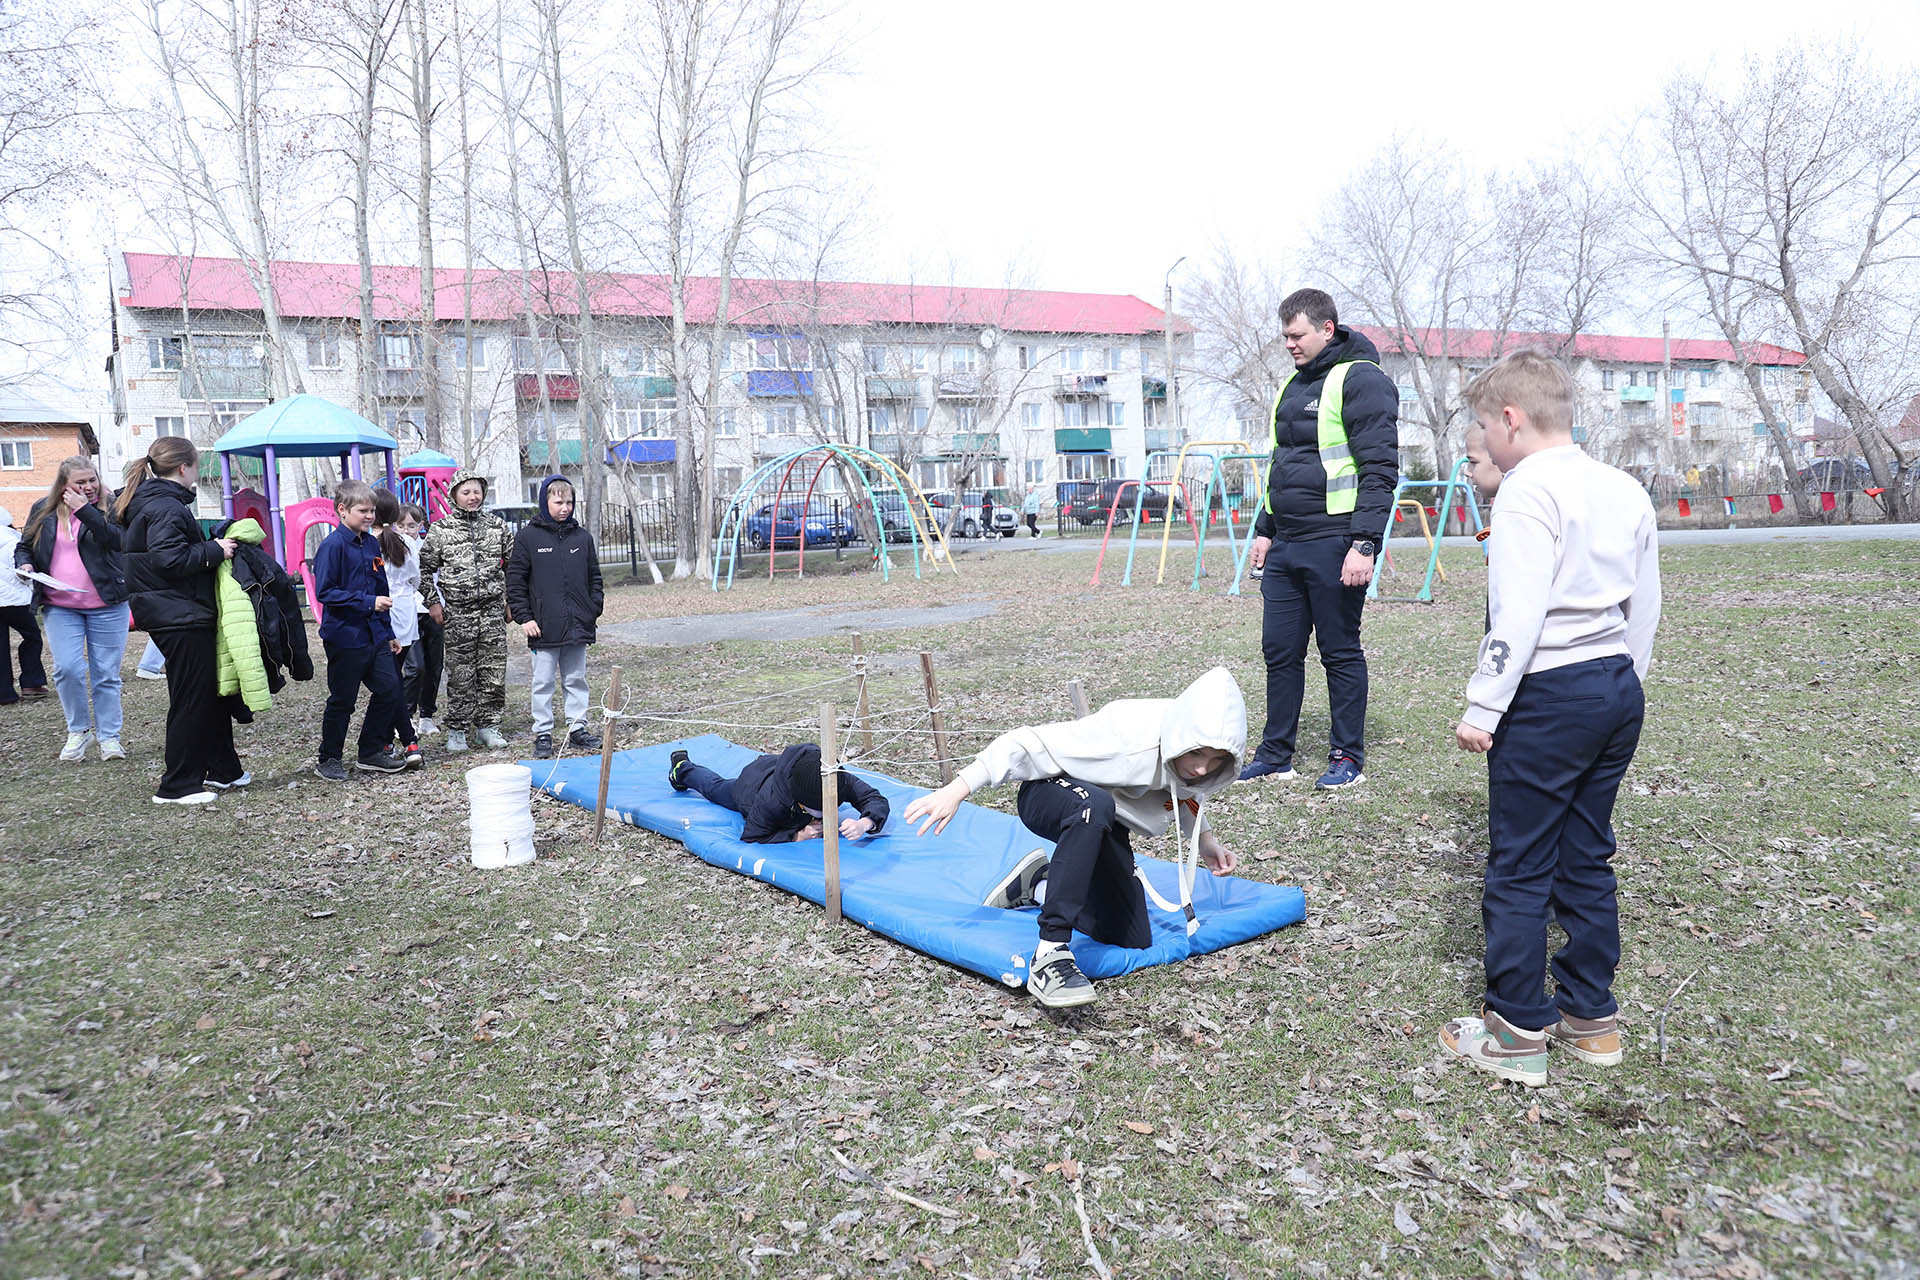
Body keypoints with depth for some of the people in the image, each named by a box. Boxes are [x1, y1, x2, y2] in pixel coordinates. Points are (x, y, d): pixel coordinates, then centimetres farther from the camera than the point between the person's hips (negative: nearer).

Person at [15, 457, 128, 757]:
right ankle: (78, 730, 10)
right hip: (61, 607, 2)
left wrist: (84, 509, -19)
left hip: (107, 606, -2)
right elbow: (24, 547, 19)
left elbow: (117, 539, -17)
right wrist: (25, 564, -2)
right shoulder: (43, 510, 8)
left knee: (106, 674, 3)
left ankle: (109, 737, 13)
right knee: (67, 669, -10)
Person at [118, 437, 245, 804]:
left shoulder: (149, 502, 16)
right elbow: (170, 559, -26)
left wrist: (214, 545, 11)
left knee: (211, 691, 18)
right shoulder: (166, 507, -17)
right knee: (191, 698, -3)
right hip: (179, 618, -11)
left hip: (177, 616, 11)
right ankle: (176, 786, 5)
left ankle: (222, 770, 28)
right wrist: (214, 550, -16)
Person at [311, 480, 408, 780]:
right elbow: (325, 592, -17)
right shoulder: (333, 545, -12)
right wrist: (368, 602, -22)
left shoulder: (372, 543, 12)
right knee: (342, 701, 3)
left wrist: (389, 633, 20)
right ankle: (329, 760, 18)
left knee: (389, 690, 5)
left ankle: (370, 753, 20)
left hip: (375, 635, 7)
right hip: (346, 637, -7)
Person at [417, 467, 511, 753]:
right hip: (458, 612, -2)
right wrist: (433, 603, 0)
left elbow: (511, 563, 15)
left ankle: (487, 725, 15)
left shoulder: (496, 525, 7)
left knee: (494, 673, 3)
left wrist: (510, 600, 11)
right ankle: (457, 730, 10)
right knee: (460, 675, 0)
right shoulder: (441, 530, 0)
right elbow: (425, 568, 6)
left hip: (493, 611, 2)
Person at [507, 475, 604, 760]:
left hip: (578, 627, 3)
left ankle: (578, 729, 21)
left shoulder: (582, 537, 8)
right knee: (543, 682, 4)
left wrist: (594, 609, 7)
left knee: (576, 680, 11)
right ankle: (543, 733, 12)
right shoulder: (527, 537, -3)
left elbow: (594, 577, 16)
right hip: (544, 628, -3)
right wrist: (524, 617, -7)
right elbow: (515, 581, -2)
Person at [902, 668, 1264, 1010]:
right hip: (1050, 795, -7)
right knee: (1094, 806, -43)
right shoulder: (1125, 734, -36)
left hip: (1102, 829, 7)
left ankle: (1039, 884, 23)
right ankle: (1050, 953, -40)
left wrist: (1205, 840, -6)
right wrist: (957, 790, -35)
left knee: (1134, 939, -2)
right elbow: (1029, 745, -31)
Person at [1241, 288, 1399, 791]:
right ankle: (1275, 755, 20)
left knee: (1341, 653, 2)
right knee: (1280, 652, 10)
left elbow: (1380, 470, -14)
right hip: (1285, 546, 8)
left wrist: (1364, 545, -20)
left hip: (1333, 544, -8)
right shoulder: (1293, 385, 17)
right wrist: (1265, 530, 21)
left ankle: (1348, 758, 14)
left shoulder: (1360, 381, -9)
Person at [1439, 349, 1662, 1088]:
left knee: (1519, 867, 1)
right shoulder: (1625, 490, 12)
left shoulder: (1529, 490, -13)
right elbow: (1645, 606, 15)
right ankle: (1591, 1018, 25)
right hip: (1619, 685, 9)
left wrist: (1482, 707, -17)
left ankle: (1518, 1033, 8)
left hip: (1549, 696, -8)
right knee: (1586, 858, 16)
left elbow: (1519, 616, -20)